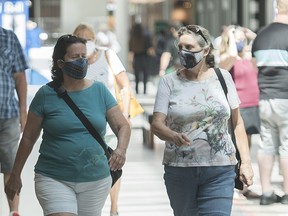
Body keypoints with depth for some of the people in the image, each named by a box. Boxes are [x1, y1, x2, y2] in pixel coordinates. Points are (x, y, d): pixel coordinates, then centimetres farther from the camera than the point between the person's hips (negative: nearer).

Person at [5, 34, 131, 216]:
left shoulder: (99, 91, 4)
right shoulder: (46, 94, -2)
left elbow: (123, 126, 4)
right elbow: (28, 138, 4)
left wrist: (121, 149, -18)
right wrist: (15, 176, 7)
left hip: (96, 181, 3)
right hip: (54, 179, -3)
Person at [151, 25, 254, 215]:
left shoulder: (222, 78, 5)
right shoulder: (169, 82, 3)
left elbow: (237, 123, 9)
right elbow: (157, 124, -5)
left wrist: (246, 162, 4)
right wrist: (172, 135, -27)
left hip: (219, 171, -1)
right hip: (179, 170, 1)